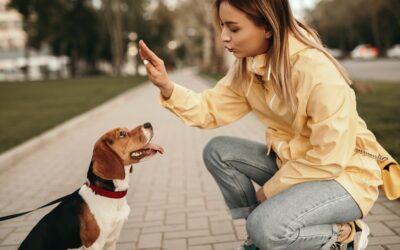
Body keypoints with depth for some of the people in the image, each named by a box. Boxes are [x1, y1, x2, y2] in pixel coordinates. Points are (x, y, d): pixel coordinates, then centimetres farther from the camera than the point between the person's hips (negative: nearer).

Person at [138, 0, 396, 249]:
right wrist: (167, 86, -18)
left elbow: (329, 160, -25)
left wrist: (269, 190, -15)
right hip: (293, 162, 8)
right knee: (217, 151, -5)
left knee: (266, 226, -29)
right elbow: (212, 109, -2)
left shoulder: (318, 71, -29)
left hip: (345, 173, -7)